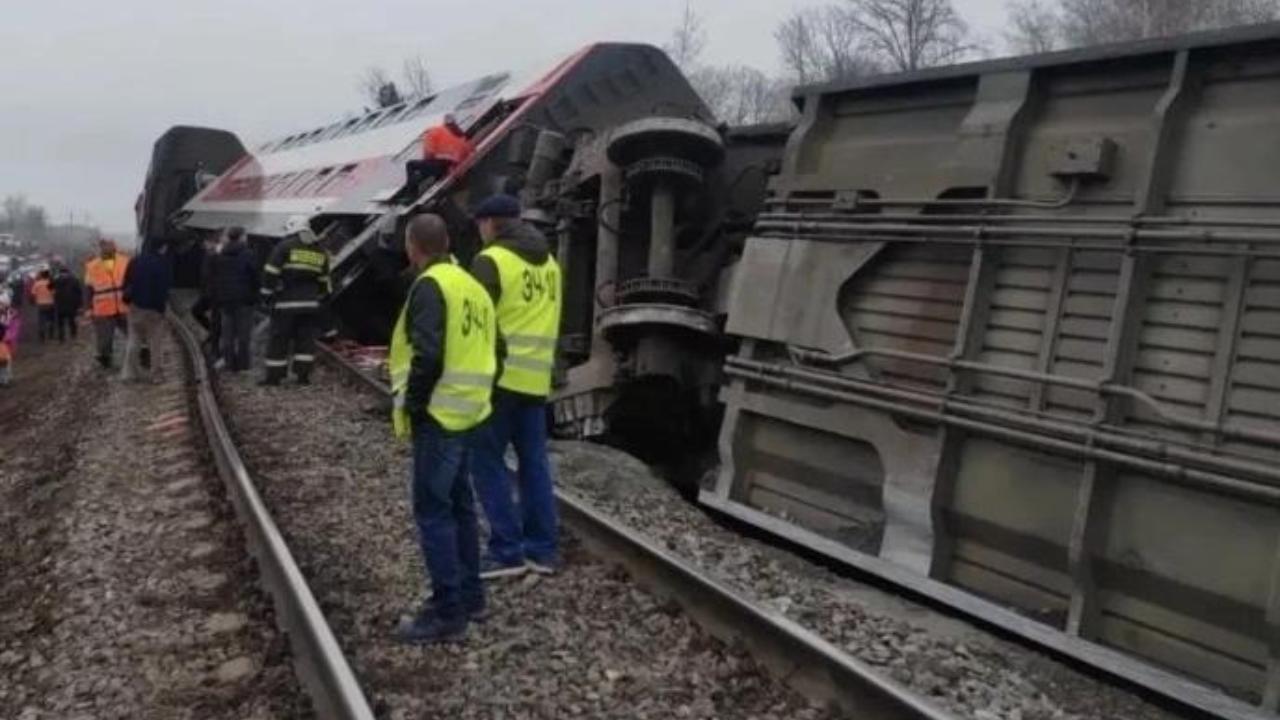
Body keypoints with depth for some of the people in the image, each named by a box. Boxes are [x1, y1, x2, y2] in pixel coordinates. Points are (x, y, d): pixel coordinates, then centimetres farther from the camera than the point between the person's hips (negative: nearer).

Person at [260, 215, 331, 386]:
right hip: (310, 303, 4)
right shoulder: (320, 251, 12)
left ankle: (274, 376, 5)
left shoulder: (285, 247, -4)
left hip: (286, 302, -4)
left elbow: (271, 273, -8)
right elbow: (324, 280, 18)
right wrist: (322, 298, 27)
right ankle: (303, 375, 5)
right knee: (306, 339, 8)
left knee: (279, 338, 2)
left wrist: (267, 294, -1)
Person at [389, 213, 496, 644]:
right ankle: (469, 595, 26)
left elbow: (428, 355, -24)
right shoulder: (471, 285, 14)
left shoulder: (430, 286, -14)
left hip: (439, 415, -9)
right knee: (458, 504, 17)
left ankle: (447, 612, 0)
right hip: (466, 412, 9)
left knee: (433, 511, -4)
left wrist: (411, 404, -13)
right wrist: (475, 394, 17)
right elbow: (492, 349, 15)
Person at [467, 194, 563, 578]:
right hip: (536, 378, 7)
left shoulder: (491, 261, -9)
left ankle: (507, 551, 1)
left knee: (488, 461, 1)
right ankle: (543, 549, 16)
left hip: (500, 376, -7)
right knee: (534, 461, 12)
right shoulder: (549, 263, 14)